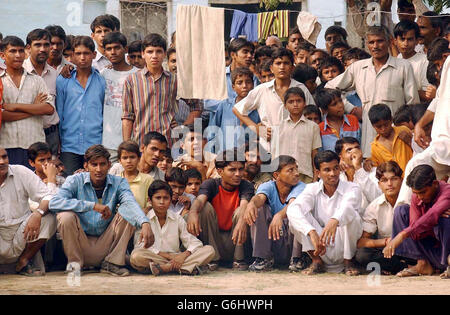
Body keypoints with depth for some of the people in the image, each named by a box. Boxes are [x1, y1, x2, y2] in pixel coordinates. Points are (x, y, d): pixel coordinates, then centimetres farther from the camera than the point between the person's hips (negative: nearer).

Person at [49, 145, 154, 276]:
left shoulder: (118, 183, -1)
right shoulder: (75, 181, -6)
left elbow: (131, 203, -22)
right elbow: (54, 203, -24)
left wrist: (145, 224, -45)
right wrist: (93, 206, -29)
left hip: (106, 245, 1)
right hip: (80, 245, -1)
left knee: (127, 213, -16)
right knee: (65, 216, -26)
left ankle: (112, 263, -5)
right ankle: (74, 261, -3)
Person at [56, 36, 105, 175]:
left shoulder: (102, 81, 7)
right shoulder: (62, 81, 8)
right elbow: (58, 113, 11)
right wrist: (56, 144, 7)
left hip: (96, 146, 0)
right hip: (69, 146, 0)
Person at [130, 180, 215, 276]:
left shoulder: (177, 219, 11)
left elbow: (195, 243, 5)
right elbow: (140, 246, -9)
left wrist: (183, 255, -18)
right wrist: (166, 255, -15)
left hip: (175, 257, 3)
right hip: (153, 258, -3)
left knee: (209, 250, -15)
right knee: (136, 256, -37)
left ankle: (164, 268, -29)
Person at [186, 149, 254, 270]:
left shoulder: (246, 187, -7)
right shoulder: (211, 184, -7)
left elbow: (245, 205, -29)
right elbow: (200, 199, -29)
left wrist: (242, 221, -54)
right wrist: (193, 212, -55)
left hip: (234, 241, 0)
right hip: (212, 239, 0)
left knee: (240, 211, -24)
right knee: (206, 207, -21)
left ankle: (238, 259, -15)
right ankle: (213, 258, -17)